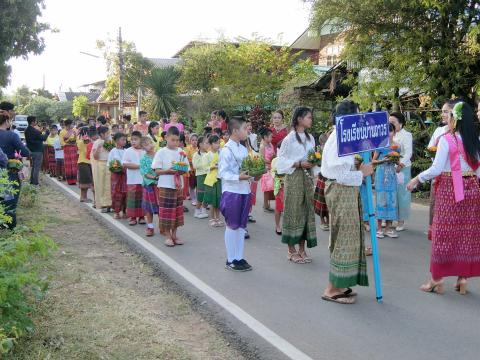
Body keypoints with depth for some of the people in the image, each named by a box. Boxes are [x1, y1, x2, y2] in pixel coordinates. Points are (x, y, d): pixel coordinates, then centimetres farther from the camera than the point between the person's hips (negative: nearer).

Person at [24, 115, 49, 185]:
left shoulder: (27, 130, 7)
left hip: (31, 150, 9)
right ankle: (35, 183, -2)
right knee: (37, 168, -3)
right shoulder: (34, 131, -21)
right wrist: (47, 133, -1)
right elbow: (43, 138, -17)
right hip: (37, 151, -9)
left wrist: (40, 132, 2)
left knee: (33, 167, 19)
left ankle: (32, 181, 24)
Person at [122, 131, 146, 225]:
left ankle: (141, 216, 16)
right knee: (132, 198, 1)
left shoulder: (145, 151, 6)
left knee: (143, 198, 6)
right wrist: (139, 166, -15)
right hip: (132, 180, -2)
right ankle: (133, 217, 8)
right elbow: (124, 164, -11)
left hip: (144, 179, 2)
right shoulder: (128, 151, -1)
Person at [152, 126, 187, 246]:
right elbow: (157, 171, -8)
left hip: (178, 186, 4)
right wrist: (168, 171, -23)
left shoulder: (181, 152, 6)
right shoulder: (161, 152, -5)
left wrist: (182, 171, -14)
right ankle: (167, 236, 11)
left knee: (177, 211, 10)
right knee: (166, 211, -1)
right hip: (166, 186, -4)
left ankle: (174, 235, 22)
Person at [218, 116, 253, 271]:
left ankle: (239, 258, 22)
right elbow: (222, 173, -17)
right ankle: (230, 260, 14)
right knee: (232, 226, 3)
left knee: (241, 226, 12)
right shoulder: (226, 150, -13)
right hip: (231, 192, -7)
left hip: (244, 190, 7)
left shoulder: (244, 149, 10)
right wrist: (238, 177, -27)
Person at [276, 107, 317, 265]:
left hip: (307, 177, 6)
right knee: (294, 211, -2)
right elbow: (282, 161, -9)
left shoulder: (310, 138, 10)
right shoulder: (289, 138, -8)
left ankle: (302, 249, 15)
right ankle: (291, 250, 7)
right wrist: (299, 164, -18)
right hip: (294, 177, -6)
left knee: (306, 210, 6)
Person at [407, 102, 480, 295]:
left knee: (444, 232, 3)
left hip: (450, 189, -5)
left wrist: (417, 179, -1)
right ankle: (463, 278, 16)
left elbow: (436, 169, -13)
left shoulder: (447, 139, -11)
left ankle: (437, 280, 10)